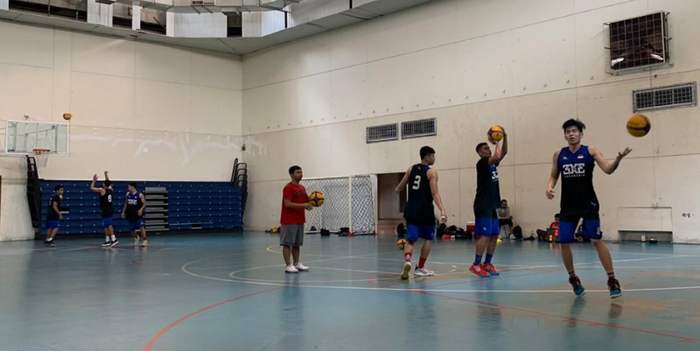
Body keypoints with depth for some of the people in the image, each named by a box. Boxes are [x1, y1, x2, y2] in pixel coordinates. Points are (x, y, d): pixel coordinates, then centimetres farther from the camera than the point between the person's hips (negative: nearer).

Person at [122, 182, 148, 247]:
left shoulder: (140, 195, -10)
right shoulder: (127, 194, 6)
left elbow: (144, 204, -7)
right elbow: (126, 203, 16)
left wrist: (141, 210, -23)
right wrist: (123, 212, 14)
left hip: (138, 214, -5)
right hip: (130, 214, 5)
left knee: (141, 227, -18)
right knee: (131, 229, 10)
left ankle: (145, 240, -11)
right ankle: (136, 237, 40)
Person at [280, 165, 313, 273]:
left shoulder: (302, 188, 14)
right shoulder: (288, 188, -12)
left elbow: (306, 200, 20)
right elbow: (287, 204, -20)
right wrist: (304, 205, -22)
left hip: (300, 220, 8)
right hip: (289, 221, -8)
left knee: (297, 244, 11)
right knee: (287, 243, -4)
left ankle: (297, 263, 17)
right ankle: (288, 265, -3)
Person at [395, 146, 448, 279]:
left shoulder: (411, 169, 7)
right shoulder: (431, 172, -7)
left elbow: (400, 187, 15)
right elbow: (435, 193, -18)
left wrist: (397, 190, 39)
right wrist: (442, 210, -25)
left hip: (411, 209, 4)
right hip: (425, 210, -4)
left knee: (410, 239, 6)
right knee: (428, 238, 14)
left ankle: (407, 260, -23)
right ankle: (420, 268, 16)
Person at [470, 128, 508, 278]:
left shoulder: (492, 163, 16)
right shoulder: (482, 163, -10)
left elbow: (504, 153, 11)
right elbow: (497, 156, -25)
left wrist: (504, 137, -1)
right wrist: (496, 143, -10)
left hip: (492, 205, 9)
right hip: (483, 205, -9)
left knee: (495, 235, 8)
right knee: (485, 235, -12)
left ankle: (487, 263, 15)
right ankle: (476, 265, -8)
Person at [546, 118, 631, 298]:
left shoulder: (591, 151, -3)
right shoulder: (559, 155, 6)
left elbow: (608, 169, -13)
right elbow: (554, 176, 15)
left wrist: (618, 159, -32)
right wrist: (549, 188, -6)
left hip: (588, 204, -3)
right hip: (568, 206, 3)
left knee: (597, 241, -6)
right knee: (564, 243, 2)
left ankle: (612, 280, 4)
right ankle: (573, 278, 22)